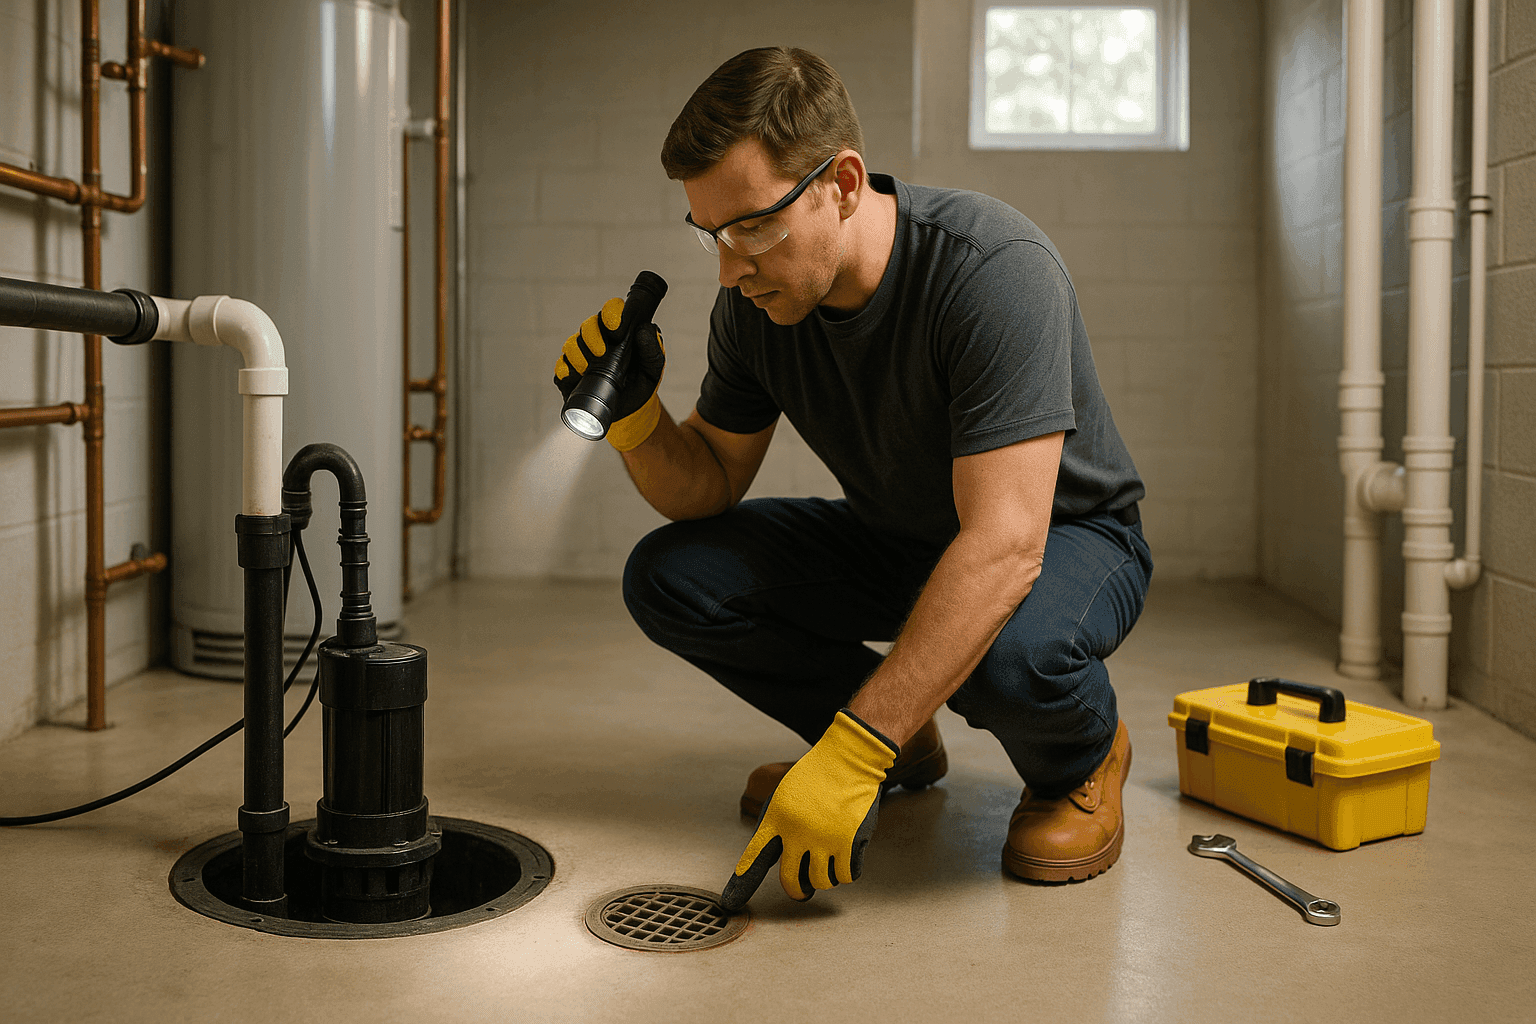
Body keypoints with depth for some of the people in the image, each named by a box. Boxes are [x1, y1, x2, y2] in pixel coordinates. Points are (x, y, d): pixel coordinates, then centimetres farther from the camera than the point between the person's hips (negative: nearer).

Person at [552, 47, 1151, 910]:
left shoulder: (994, 268, -32)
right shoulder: (757, 301, -12)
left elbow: (1003, 550, -39)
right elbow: (710, 487, 1)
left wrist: (850, 758, -42)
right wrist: (634, 417, -22)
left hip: (1063, 536, -6)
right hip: (894, 542, 6)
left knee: (1010, 648, -41)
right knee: (669, 576, -12)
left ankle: (1082, 754, -2)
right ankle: (903, 739, 7)